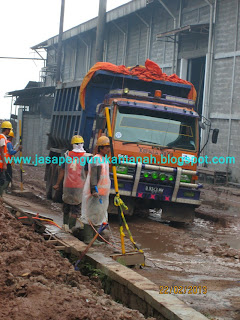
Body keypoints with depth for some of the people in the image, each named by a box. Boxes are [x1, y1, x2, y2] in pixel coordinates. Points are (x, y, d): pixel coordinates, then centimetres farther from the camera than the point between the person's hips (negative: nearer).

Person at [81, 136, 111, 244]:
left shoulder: (104, 160, 17)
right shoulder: (96, 159, -13)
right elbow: (93, 176, -20)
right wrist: (94, 189, -28)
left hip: (102, 193, 10)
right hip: (95, 193, -10)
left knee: (98, 215, 13)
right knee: (91, 215, -7)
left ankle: (92, 237, 20)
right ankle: (88, 238, -4)